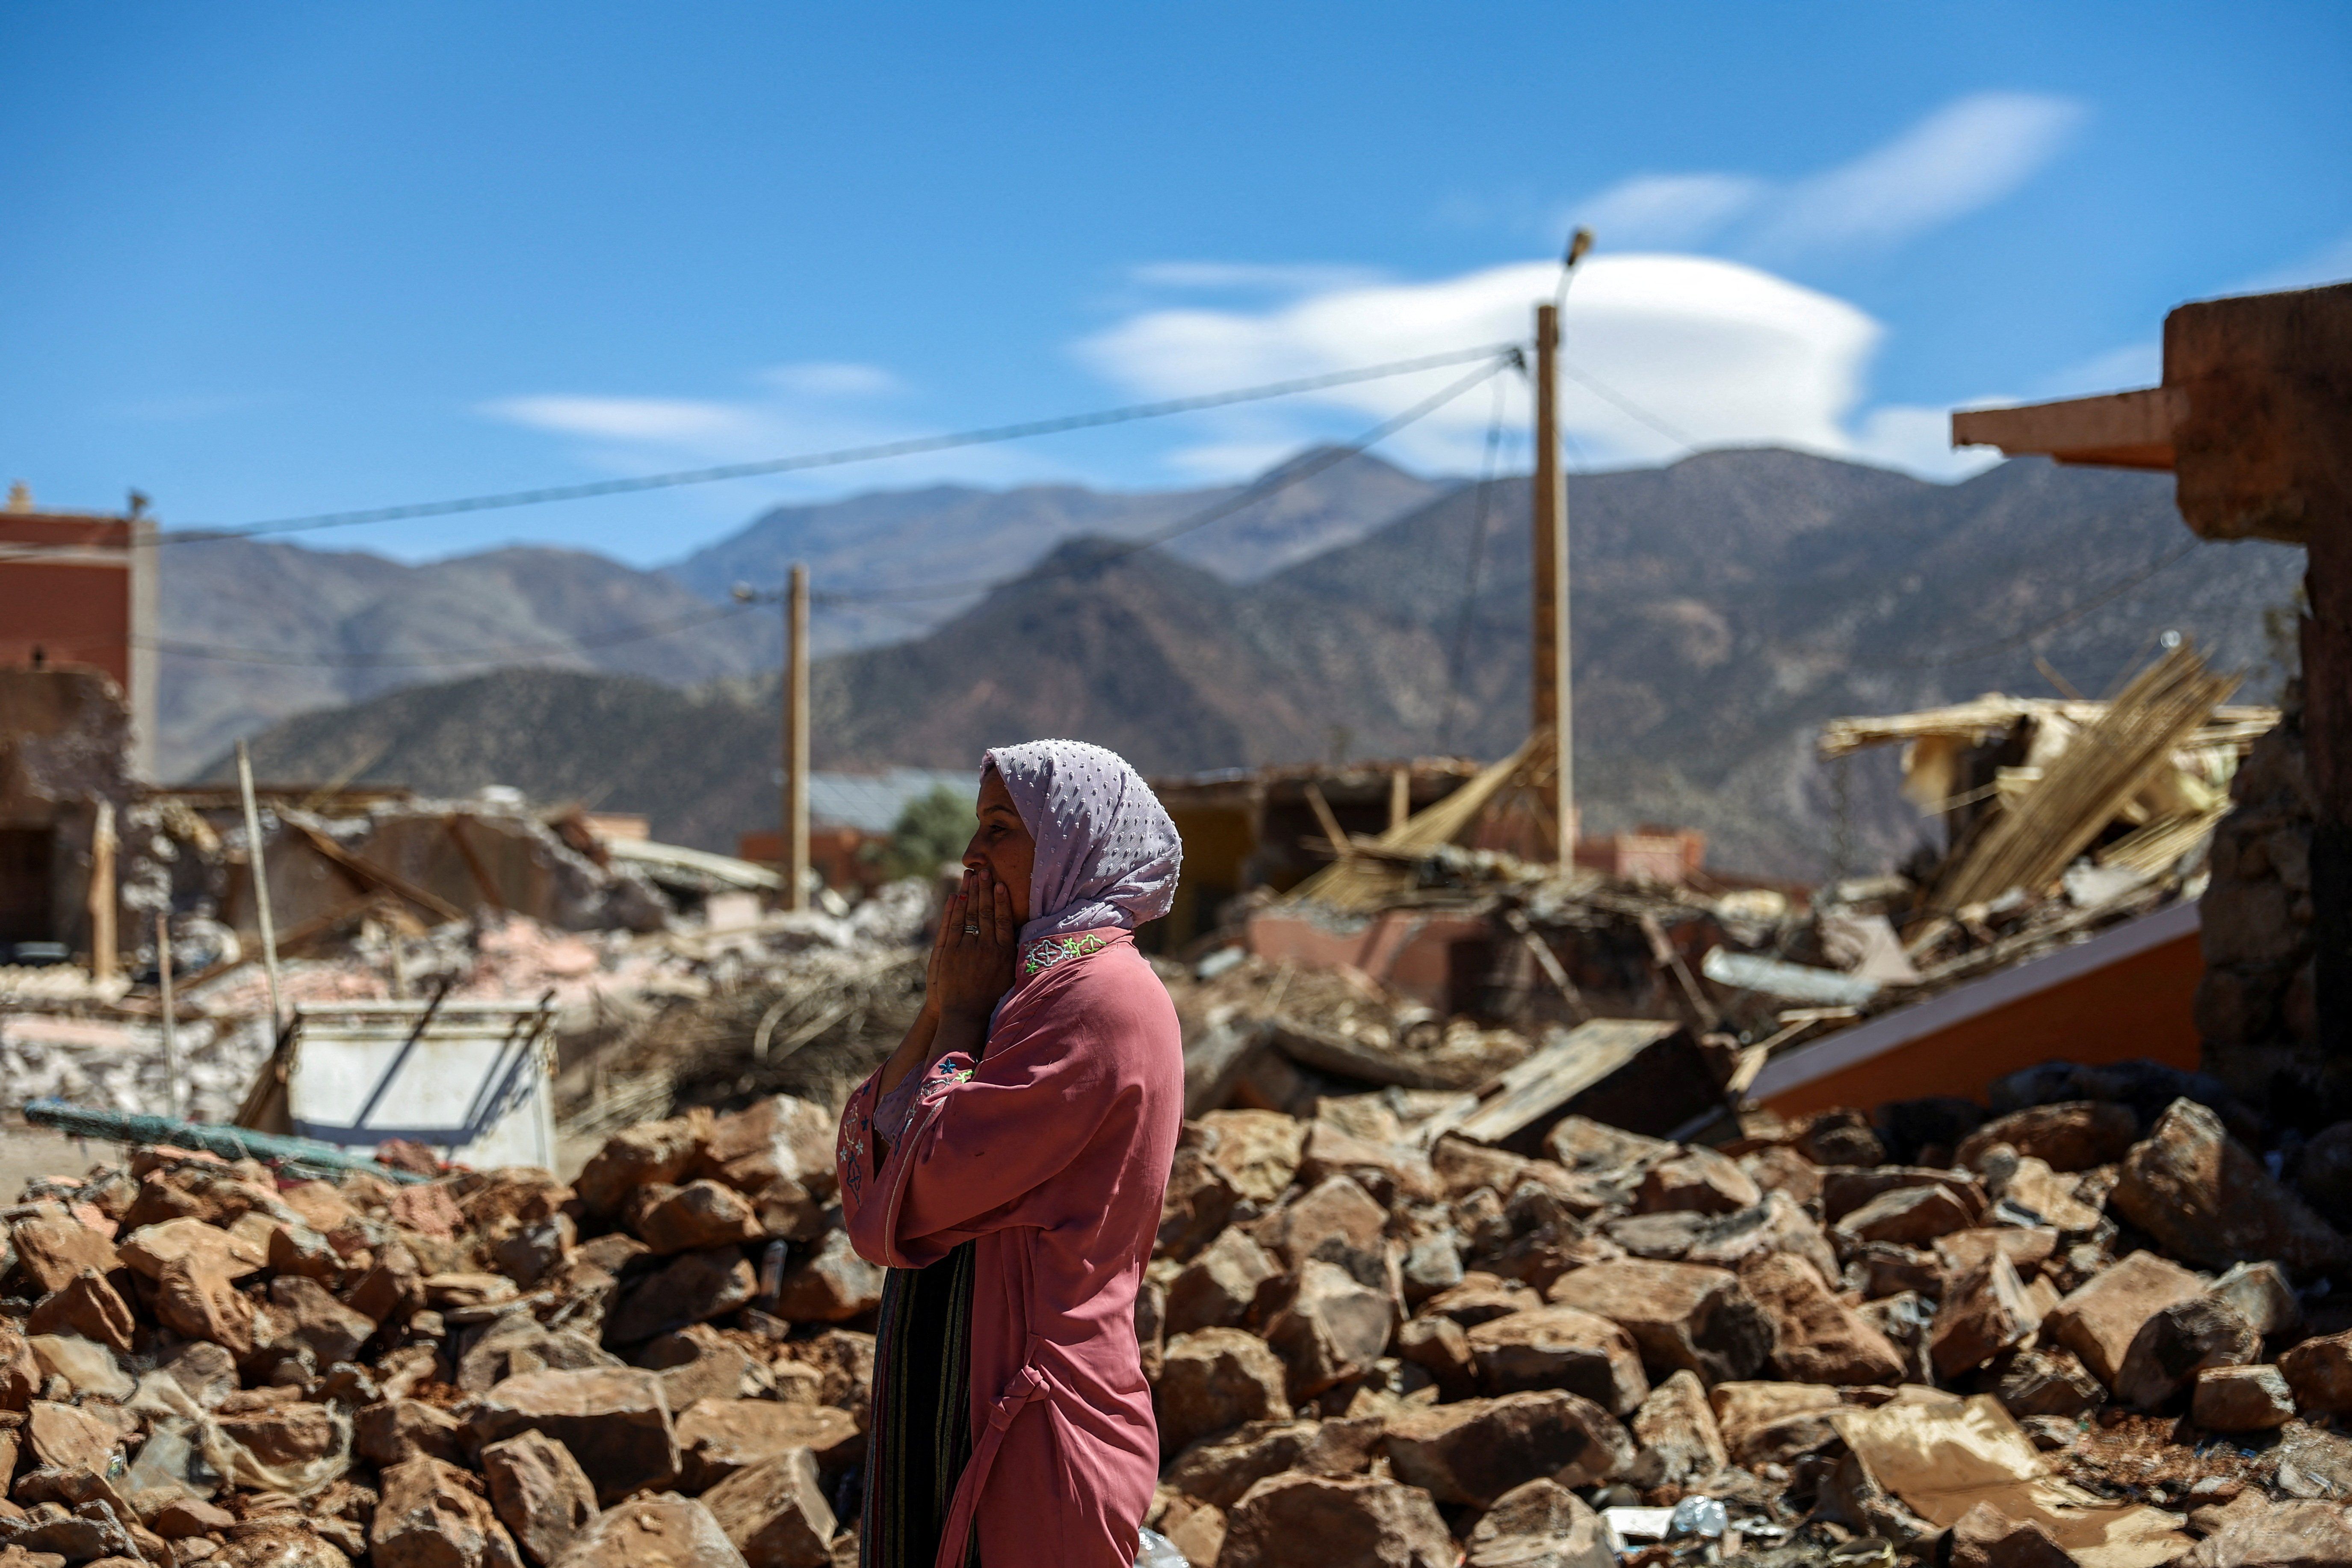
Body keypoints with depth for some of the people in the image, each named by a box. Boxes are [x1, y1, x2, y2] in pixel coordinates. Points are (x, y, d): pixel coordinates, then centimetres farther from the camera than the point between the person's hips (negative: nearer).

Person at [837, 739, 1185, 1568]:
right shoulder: (1030, 992, 14)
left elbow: (916, 1189, -19)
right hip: (956, 1406, 9)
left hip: (1032, 1416, -9)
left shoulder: (1105, 997, -16)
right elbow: (864, 1169, 7)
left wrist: (962, 1013, -7)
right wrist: (940, 1004, 0)